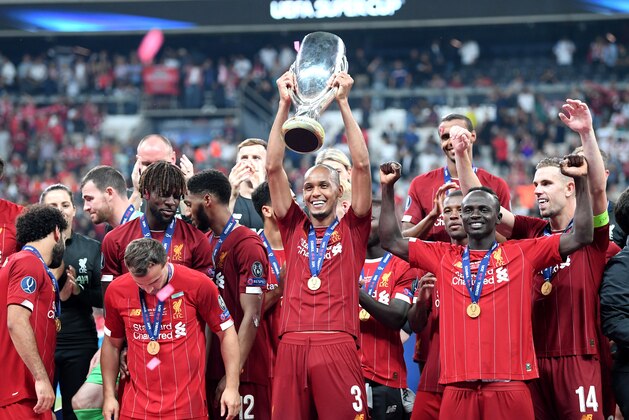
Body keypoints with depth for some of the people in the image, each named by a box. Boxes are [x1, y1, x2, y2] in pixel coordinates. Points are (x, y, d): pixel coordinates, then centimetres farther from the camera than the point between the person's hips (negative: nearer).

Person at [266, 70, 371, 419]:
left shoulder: (352, 229, 12)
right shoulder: (294, 228, 17)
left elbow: (361, 166, 4)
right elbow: (273, 168, 11)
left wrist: (343, 102, 3)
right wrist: (284, 105, 7)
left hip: (337, 346, -2)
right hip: (291, 346, 2)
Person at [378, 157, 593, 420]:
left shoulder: (522, 254, 8)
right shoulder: (443, 257, 15)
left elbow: (581, 237, 4)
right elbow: (391, 241, 16)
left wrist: (581, 182, -3)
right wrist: (387, 189, 8)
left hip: (509, 385, -2)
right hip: (458, 386, 2)